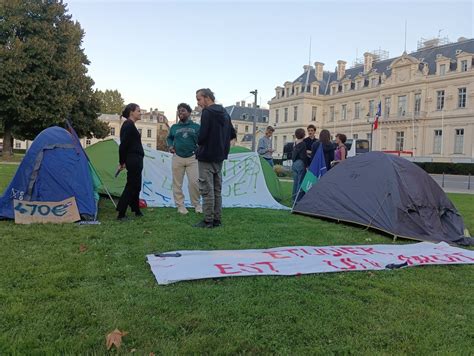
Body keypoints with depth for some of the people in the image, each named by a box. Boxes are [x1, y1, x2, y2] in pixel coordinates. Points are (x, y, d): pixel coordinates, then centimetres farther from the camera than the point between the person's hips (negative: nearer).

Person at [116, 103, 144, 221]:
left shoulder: (129, 125, 17)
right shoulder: (129, 125, -14)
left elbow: (125, 144, 16)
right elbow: (123, 145, -19)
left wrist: (122, 161, 14)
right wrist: (122, 162, -14)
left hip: (134, 160, 10)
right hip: (134, 160, -10)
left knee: (135, 186, 17)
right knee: (131, 187, -5)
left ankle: (136, 211, 28)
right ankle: (121, 214, -1)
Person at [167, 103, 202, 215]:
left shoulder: (196, 127, 4)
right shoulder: (174, 127, 11)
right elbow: (169, 138, 26)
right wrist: (170, 146, 7)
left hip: (192, 158, -2)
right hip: (177, 158, 2)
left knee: (194, 182, -9)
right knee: (177, 183, 4)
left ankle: (197, 204, 7)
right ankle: (180, 205, 14)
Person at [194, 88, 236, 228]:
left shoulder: (207, 112, -13)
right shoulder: (225, 113, 12)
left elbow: (203, 134, -20)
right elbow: (232, 134, 16)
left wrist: (199, 143, 0)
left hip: (206, 156, -8)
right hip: (220, 156, 8)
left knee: (207, 189, -3)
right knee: (217, 189, 12)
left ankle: (208, 220, 0)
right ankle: (216, 219, 17)